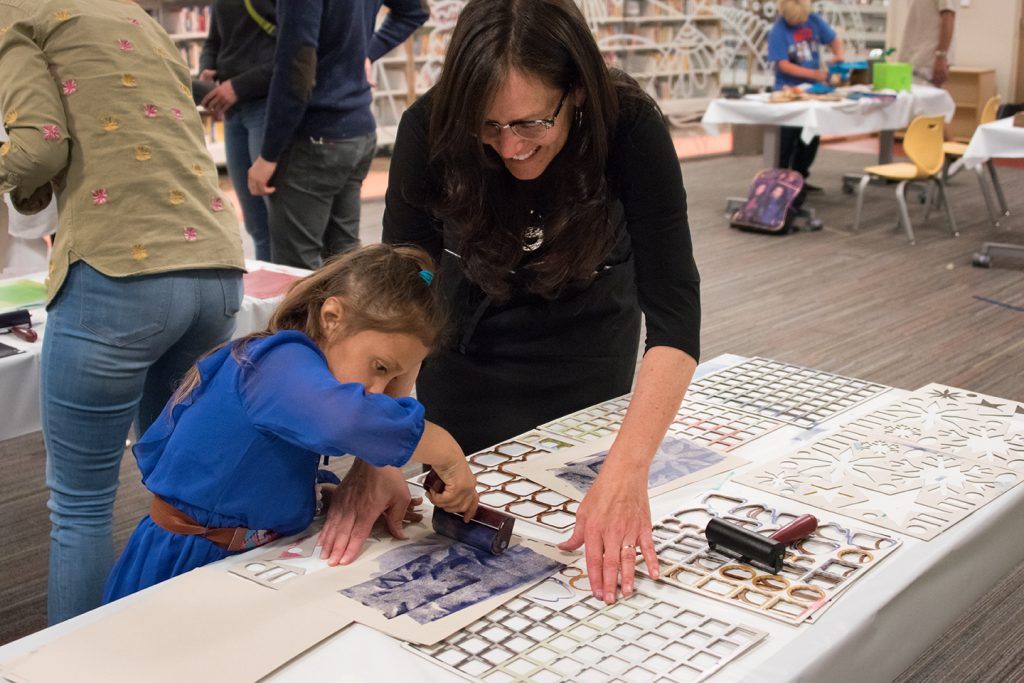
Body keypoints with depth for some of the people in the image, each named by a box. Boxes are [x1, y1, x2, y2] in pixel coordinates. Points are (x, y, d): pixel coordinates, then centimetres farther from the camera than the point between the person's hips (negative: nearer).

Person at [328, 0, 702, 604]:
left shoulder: (630, 125, -32)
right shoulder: (431, 128, -29)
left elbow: (673, 305, -37)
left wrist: (627, 471, -50)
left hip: (590, 348, 0)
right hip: (471, 346, 1)